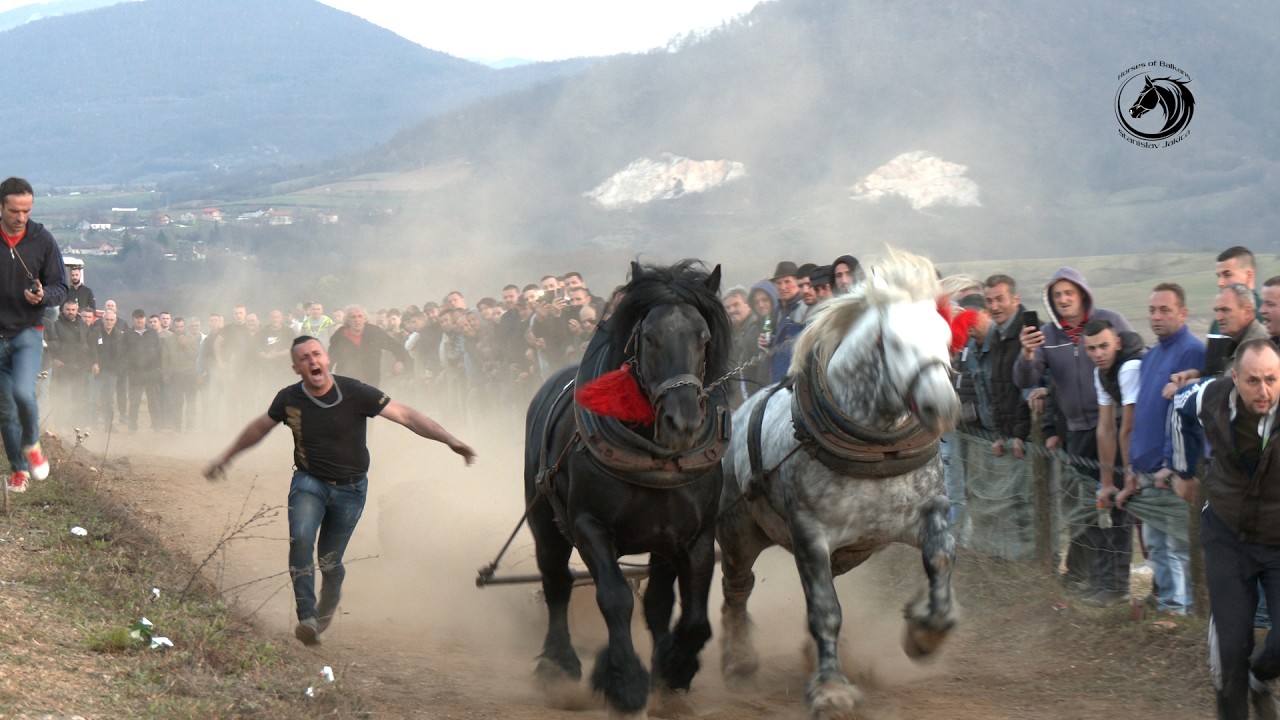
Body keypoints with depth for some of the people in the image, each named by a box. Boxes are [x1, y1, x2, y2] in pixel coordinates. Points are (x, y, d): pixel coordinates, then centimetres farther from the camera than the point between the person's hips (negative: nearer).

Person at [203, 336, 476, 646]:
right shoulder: (289, 399, -8)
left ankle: (331, 599, 41)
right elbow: (259, 427, 13)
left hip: (350, 488, -1)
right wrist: (226, 457, 21)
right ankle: (307, 618, -26)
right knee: (301, 539, -26)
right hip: (309, 481, 1)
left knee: (329, 561, 5)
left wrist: (450, 440, -24)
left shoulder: (355, 393, -17)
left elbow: (406, 415, -16)